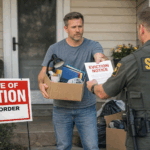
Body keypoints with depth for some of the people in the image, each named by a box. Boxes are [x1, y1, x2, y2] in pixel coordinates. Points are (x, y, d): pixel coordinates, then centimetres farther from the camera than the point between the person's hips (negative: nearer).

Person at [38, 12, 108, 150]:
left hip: (86, 108, -1)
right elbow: (43, 72, -1)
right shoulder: (55, 49, 2)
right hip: (61, 108, 1)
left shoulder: (93, 46, -2)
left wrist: (102, 60, -47)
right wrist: (41, 84, -24)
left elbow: (99, 56, -23)